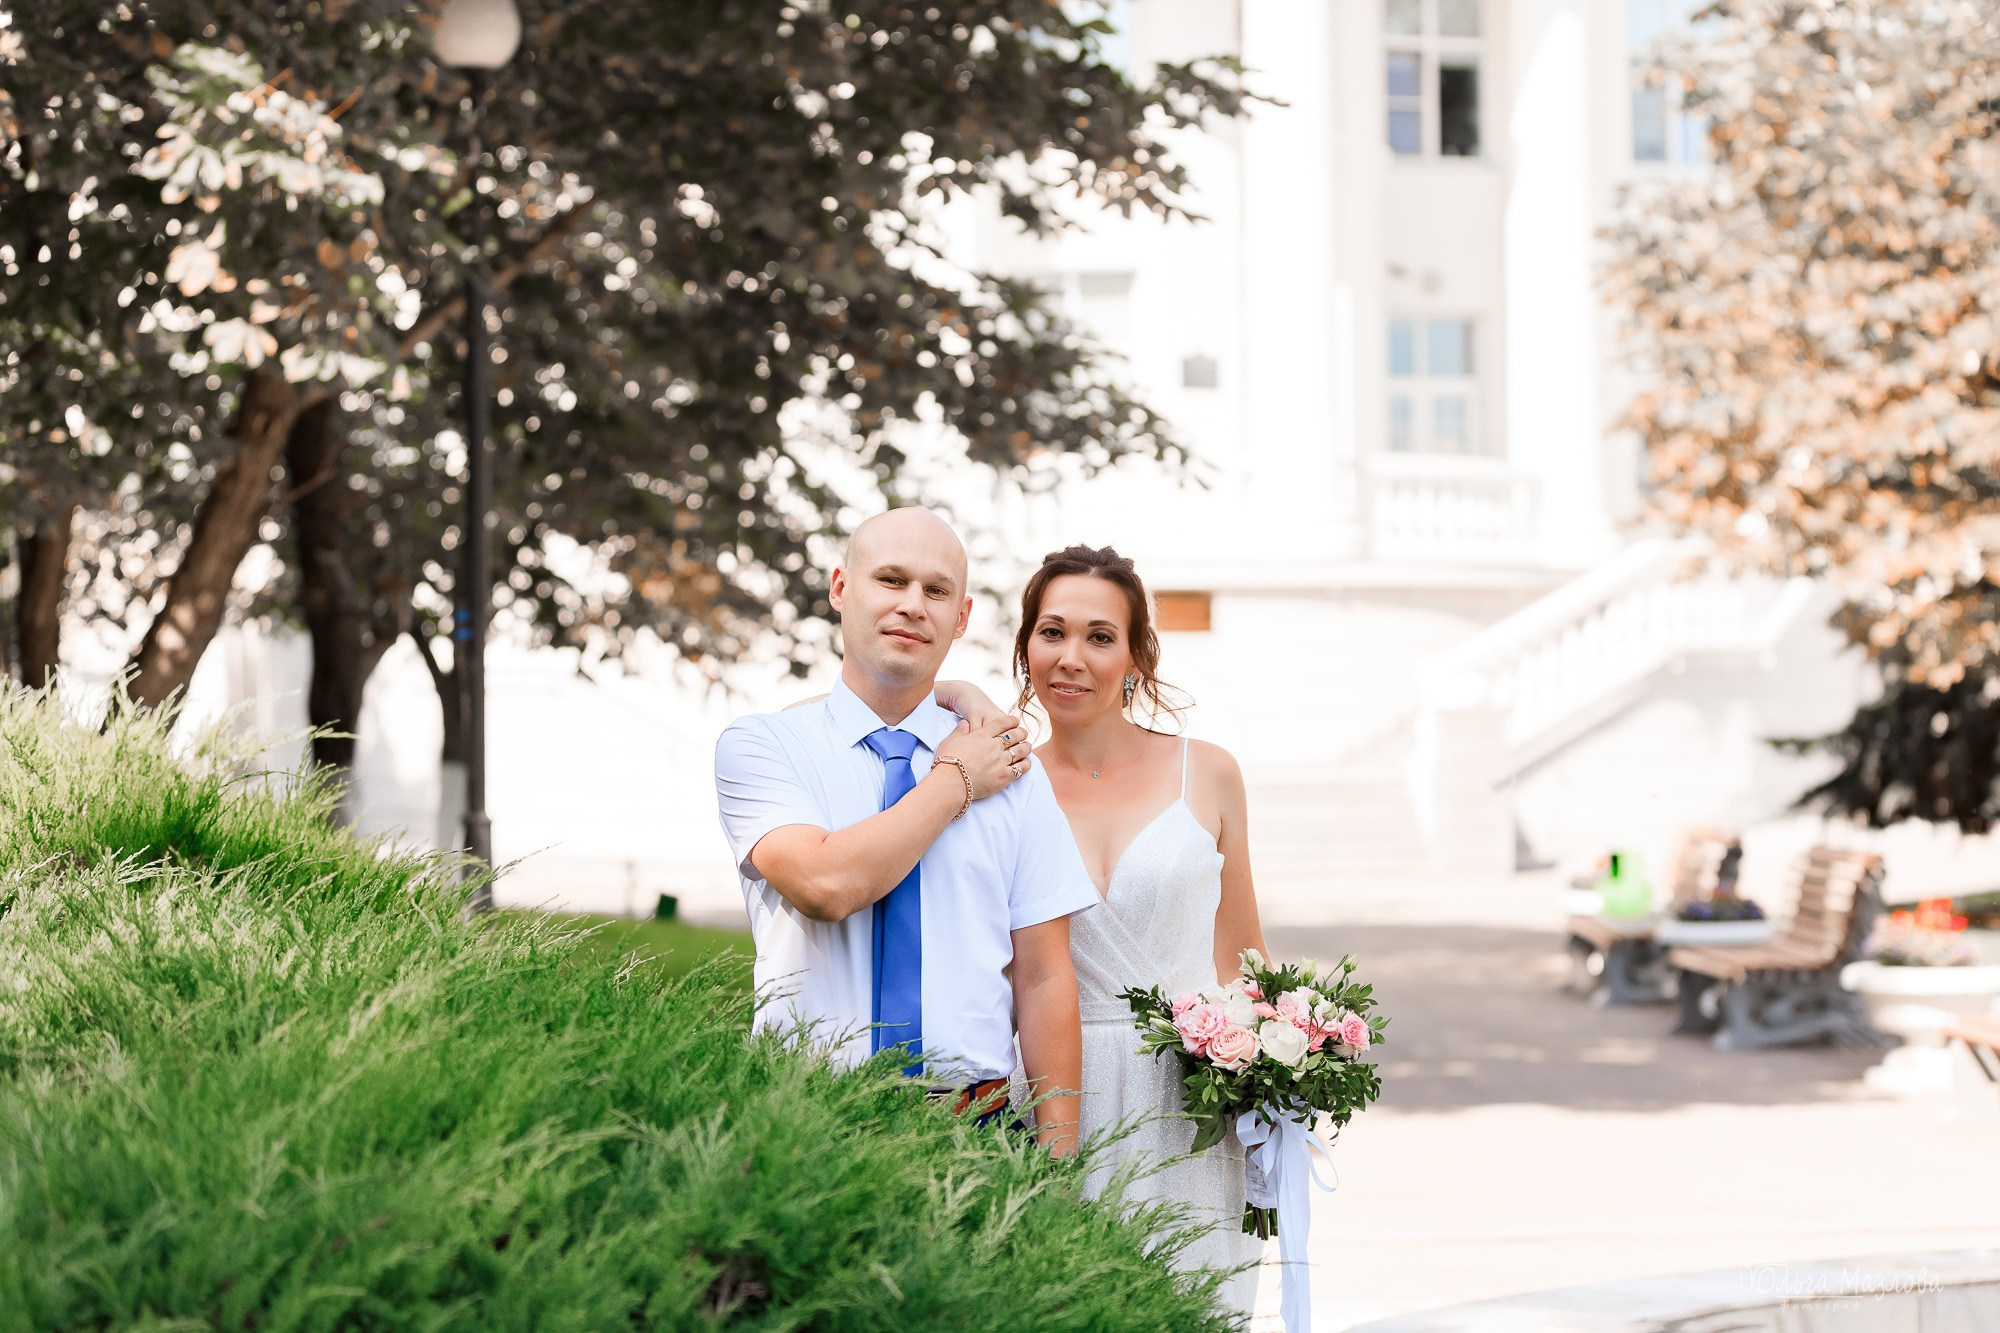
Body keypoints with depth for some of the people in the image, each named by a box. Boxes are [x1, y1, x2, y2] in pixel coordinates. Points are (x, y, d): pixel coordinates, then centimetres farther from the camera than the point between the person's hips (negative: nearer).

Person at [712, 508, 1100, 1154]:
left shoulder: (1012, 769, 8)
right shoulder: (759, 744, 2)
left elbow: (1044, 980, 4)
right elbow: (825, 885, -17)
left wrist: (1055, 1167, -3)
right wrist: (954, 782, -4)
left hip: (976, 1125, 2)